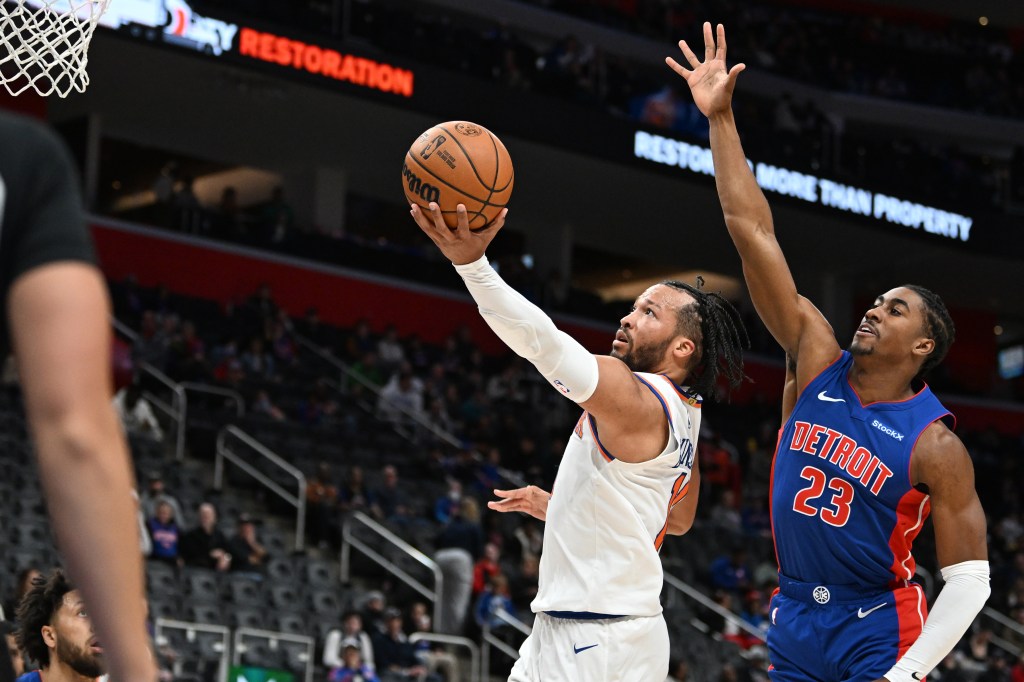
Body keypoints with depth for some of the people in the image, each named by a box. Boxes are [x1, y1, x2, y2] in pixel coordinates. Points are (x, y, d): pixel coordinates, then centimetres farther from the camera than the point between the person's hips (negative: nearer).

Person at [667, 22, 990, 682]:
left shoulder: (935, 446, -11)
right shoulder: (820, 365, 1)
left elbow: (970, 578, -10)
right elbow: (754, 234, -3)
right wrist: (722, 119, -7)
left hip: (877, 627, -5)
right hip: (795, 618, 5)